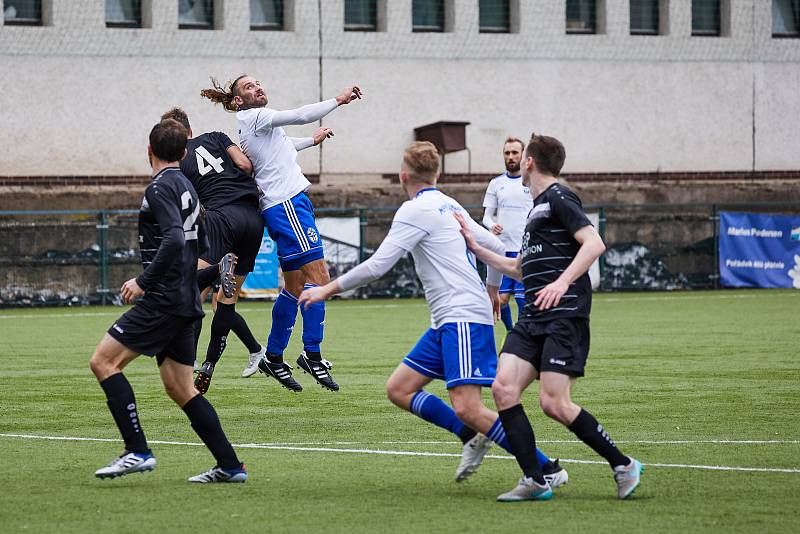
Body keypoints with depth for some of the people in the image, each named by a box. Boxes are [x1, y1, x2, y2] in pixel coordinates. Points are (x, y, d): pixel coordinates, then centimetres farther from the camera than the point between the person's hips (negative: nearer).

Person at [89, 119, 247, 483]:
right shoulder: (187, 187, 18)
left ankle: (137, 451, -14)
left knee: (103, 361, -8)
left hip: (163, 300, -9)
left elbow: (174, 239, -24)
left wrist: (143, 282, -21)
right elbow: (195, 240, 26)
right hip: (185, 303, 9)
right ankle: (230, 466, 7)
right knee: (179, 389, 11)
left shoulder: (160, 188, -10)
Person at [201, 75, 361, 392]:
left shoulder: (252, 125, 22)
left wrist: (312, 141, 54)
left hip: (291, 205, 10)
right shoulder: (256, 117, -6)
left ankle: (273, 358, 18)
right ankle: (312, 354, -17)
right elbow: (301, 116, -17)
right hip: (287, 203, -10)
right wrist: (339, 100, -11)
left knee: (294, 286, 12)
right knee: (318, 276, -15)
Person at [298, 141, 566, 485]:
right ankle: (472, 438, 7)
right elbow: (496, 248, 24)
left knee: (467, 408, -17)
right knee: (398, 389, 9)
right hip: (448, 320, 10)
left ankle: (548, 470, -14)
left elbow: (377, 266, -14)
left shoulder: (416, 210, -9)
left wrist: (329, 289, -4)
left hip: (464, 317, -10)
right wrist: (492, 289, 42)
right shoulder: (449, 206, 17)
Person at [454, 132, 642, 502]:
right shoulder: (538, 207, 25)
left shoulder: (558, 199, -4)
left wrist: (562, 282, -27)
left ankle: (623, 466, -2)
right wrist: (475, 247, 33)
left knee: (554, 403, -16)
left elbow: (594, 244, -18)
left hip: (564, 315, -9)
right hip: (533, 318, 9)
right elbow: (519, 269, 35)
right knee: (503, 388, -7)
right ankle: (534, 481, -6)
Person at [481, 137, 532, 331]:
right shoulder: (496, 183, 11)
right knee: (501, 299, -1)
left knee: (524, 299, -5)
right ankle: (511, 331, 23)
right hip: (502, 249, 3)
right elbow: (487, 214, 13)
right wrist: (492, 225, -10)